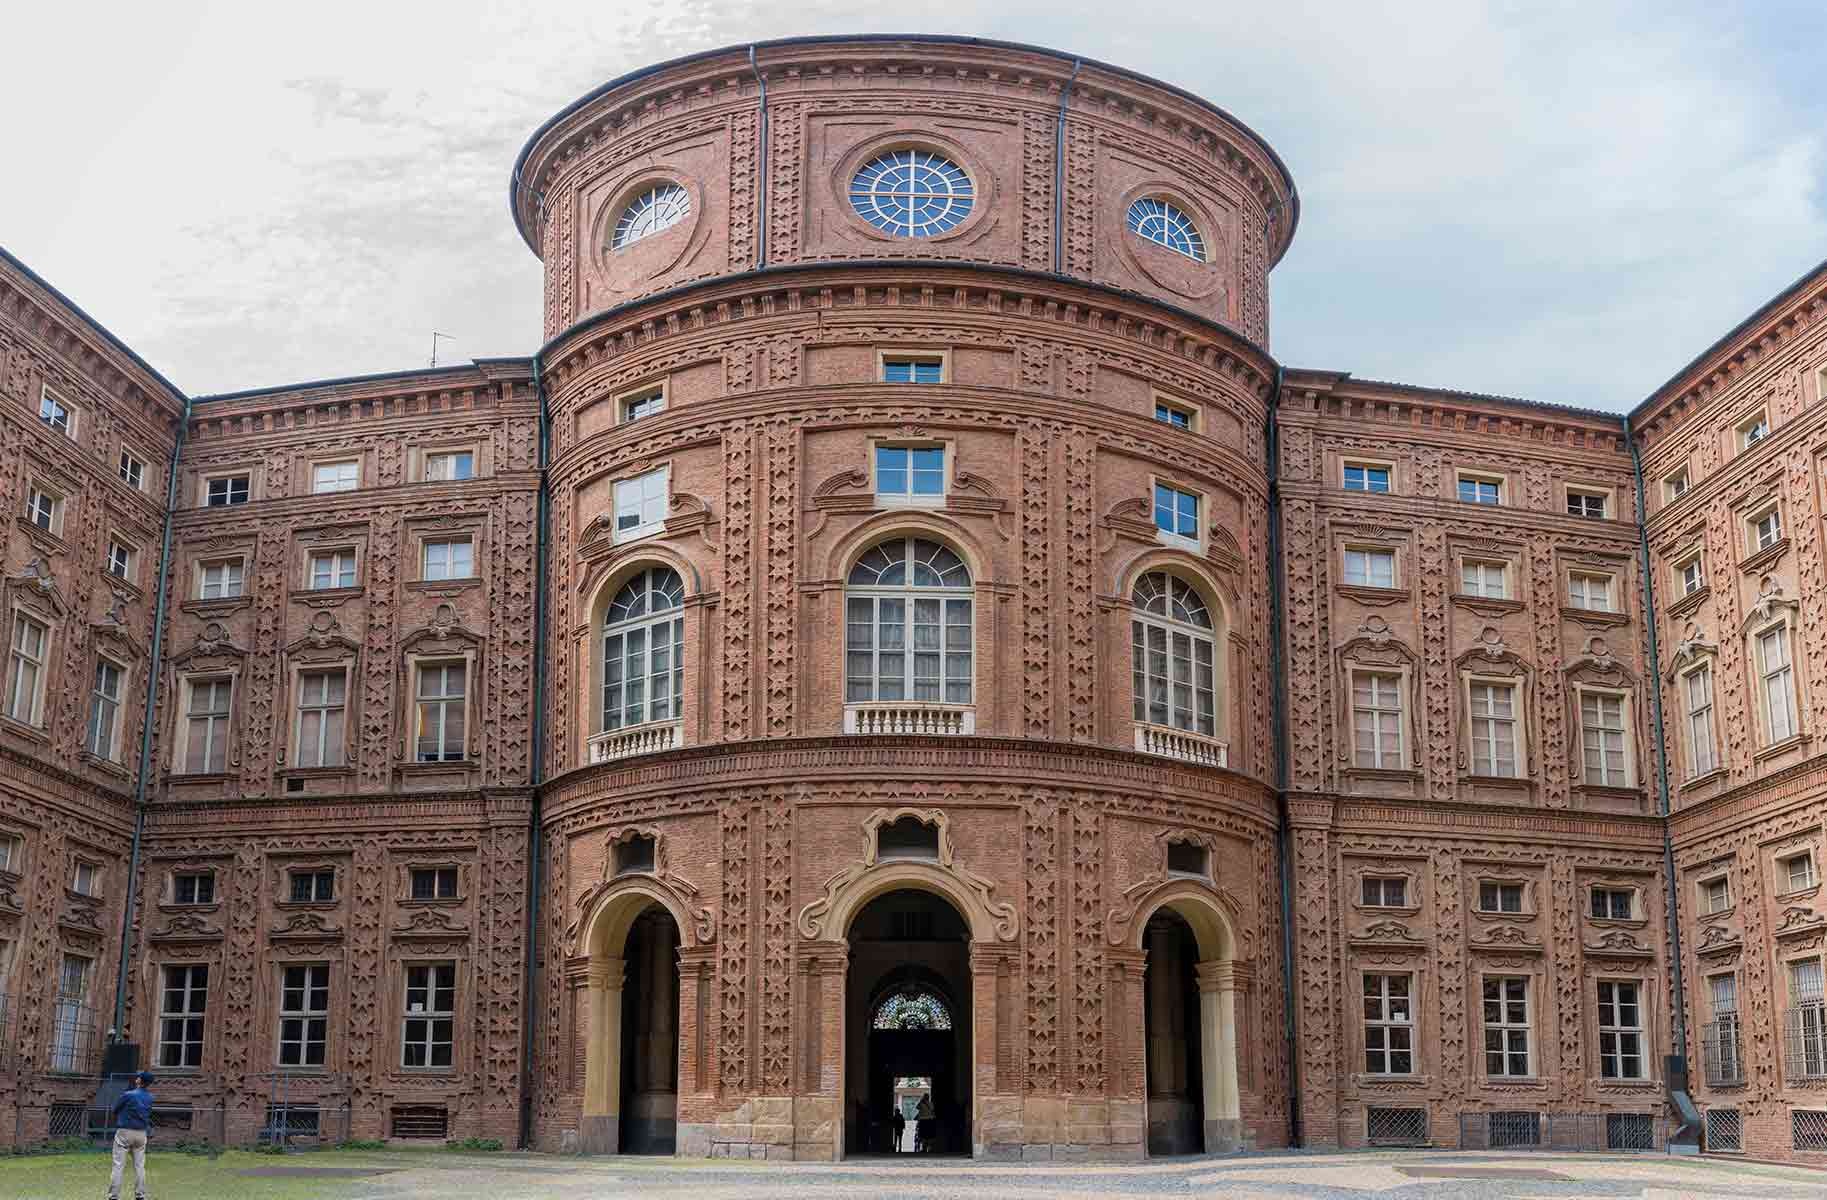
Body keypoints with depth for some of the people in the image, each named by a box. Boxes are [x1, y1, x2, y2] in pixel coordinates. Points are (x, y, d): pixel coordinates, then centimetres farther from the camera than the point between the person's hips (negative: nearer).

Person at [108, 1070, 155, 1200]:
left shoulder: (127, 1095, -12)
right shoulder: (150, 1098, 2)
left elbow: (113, 1113, -2)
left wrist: (118, 1121, 18)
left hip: (124, 1132, -5)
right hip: (141, 1133, 5)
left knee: (118, 1166, -3)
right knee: (139, 1166, 10)